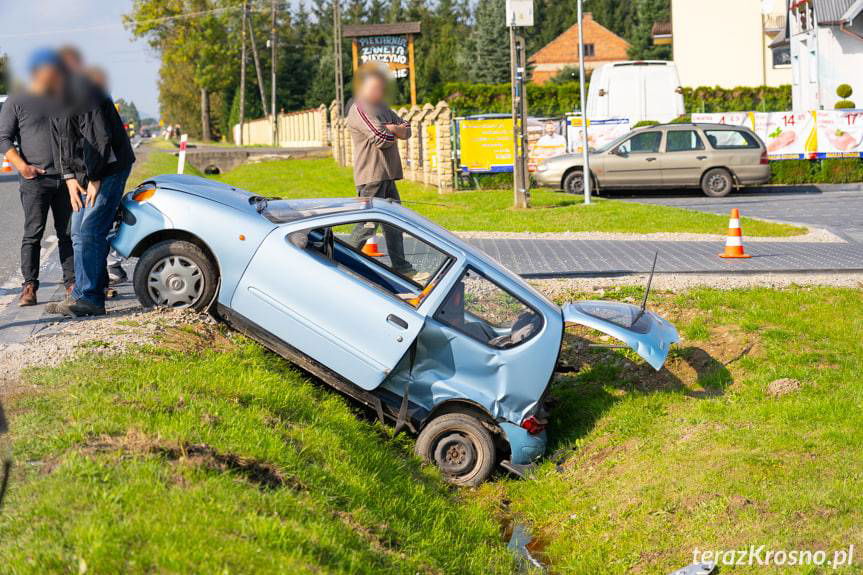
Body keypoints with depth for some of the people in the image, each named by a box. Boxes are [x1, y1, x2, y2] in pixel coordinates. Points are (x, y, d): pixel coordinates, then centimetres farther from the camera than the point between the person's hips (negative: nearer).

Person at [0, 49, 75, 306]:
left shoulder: (61, 101, 16)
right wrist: (21, 165, -15)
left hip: (65, 177, 4)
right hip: (34, 179, -4)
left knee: (68, 233, 4)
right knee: (33, 233, -6)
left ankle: (72, 282, 9)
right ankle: (29, 286, -3)